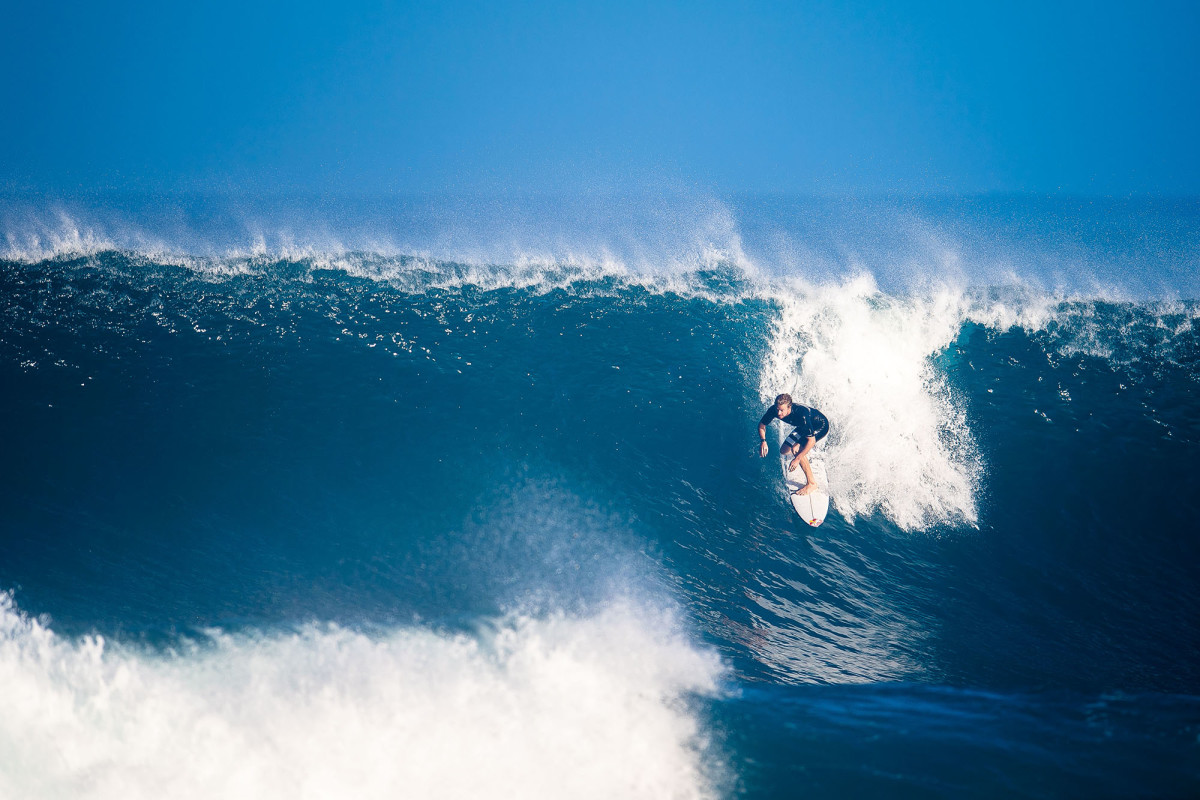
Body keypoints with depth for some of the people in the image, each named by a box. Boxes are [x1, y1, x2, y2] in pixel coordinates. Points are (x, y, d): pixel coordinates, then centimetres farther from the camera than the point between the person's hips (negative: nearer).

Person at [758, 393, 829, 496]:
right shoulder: (774, 410, -25)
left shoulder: (801, 414, -42)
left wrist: (797, 459, -41)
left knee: (797, 450, -26)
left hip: (820, 427, -7)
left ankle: (811, 483, -13)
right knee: (784, 451, 3)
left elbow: (811, 440, -39)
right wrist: (763, 441, -24)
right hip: (804, 427, 7)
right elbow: (762, 424, -6)